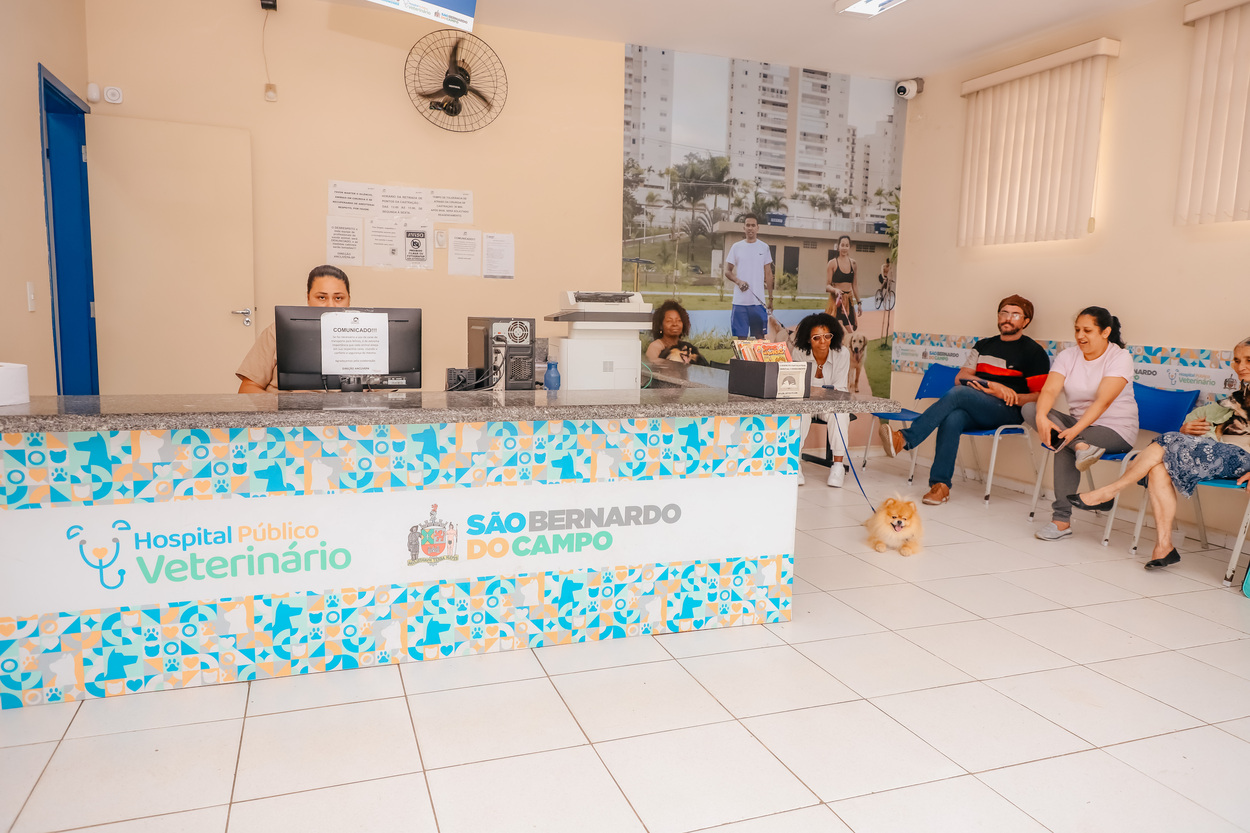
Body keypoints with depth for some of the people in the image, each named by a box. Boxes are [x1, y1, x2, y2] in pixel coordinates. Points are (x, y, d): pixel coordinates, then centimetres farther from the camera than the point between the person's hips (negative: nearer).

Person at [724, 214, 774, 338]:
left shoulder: (764, 247, 7)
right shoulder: (736, 247, 6)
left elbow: (768, 274, 9)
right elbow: (727, 271, 8)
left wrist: (770, 298, 4)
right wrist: (738, 281, -13)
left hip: (758, 301, 0)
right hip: (739, 300, 0)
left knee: (760, 335, 0)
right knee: (741, 336, 2)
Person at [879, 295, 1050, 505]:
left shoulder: (1033, 351, 9)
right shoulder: (983, 345, 25)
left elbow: (1041, 396, 0)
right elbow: (960, 377, 14)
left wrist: (1004, 395, -13)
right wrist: (991, 384, -4)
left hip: (1008, 412, -4)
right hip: (974, 411, 4)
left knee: (958, 393, -32)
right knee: (952, 419, -33)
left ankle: (906, 438, -39)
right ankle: (940, 485, -34)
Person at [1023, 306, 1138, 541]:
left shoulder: (1120, 357, -12)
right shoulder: (1067, 356, 2)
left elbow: (1103, 401, -25)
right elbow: (1049, 391, -14)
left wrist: (1075, 430, -38)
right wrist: (1041, 417, -37)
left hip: (1115, 430, -6)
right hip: (1076, 423, 6)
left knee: (1065, 447, -34)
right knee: (1029, 408, -19)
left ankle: (1062, 520, -28)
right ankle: (1082, 446, -36)